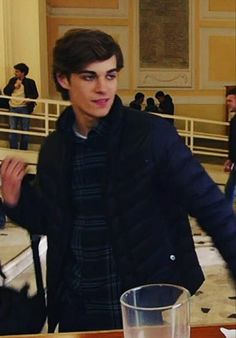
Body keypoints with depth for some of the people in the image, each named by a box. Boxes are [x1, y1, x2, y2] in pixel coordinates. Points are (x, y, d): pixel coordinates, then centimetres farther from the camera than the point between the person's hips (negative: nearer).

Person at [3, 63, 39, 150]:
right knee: (12, 130, 5)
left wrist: (29, 98, -24)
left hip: (24, 108, -3)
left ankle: (23, 149, 18)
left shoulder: (30, 82, -3)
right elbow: (5, 91, 2)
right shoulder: (12, 80, 7)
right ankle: (13, 150, 15)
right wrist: (14, 86, -11)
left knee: (25, 130, 6)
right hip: (13, 108, 3)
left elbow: (35, 94, -4)